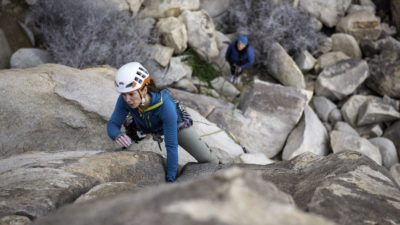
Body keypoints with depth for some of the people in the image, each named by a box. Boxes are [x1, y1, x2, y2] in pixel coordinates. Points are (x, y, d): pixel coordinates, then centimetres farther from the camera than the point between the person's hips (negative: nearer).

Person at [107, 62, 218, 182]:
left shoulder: (165, 104, -45)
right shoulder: (124, 99, -35)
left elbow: (171, 145, -41)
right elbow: (113, 125, -25)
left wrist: (170, 179, -39)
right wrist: (118, 135, -50)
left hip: (175, 123, -3)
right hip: (145, 127, 3)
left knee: (207, 159, -6)